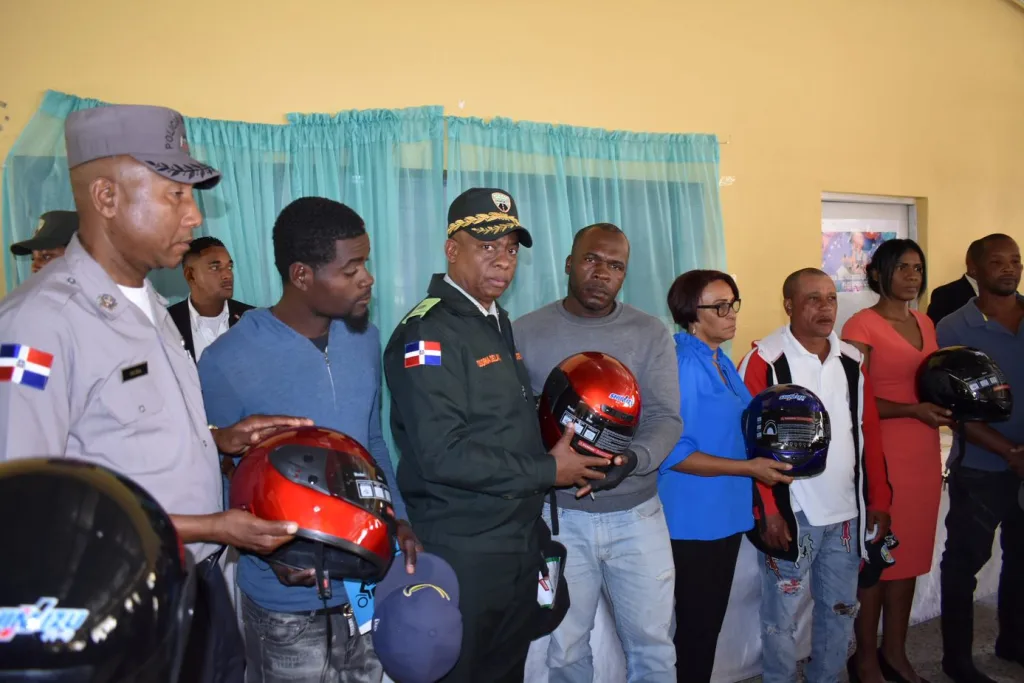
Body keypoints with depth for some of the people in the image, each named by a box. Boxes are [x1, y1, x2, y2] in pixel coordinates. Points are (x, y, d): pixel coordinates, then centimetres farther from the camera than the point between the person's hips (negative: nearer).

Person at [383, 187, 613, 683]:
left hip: (521, 544, 8)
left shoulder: (498, 322, 12)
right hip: (462, 554, -8)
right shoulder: (427, 334, -17)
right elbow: (443, 455, -26)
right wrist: (548, 470, -16)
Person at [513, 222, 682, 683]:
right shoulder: (525, 333, -3)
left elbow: (666, 418, -7)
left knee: (652, 644, 13)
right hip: (560, 517, 0)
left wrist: (631, 460, -25)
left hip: (637, 515, 1)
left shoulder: (651, 334, -1)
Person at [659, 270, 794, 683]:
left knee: (711, 621, 20)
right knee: (696, 625, 6)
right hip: (693, 520, -8)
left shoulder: (722, 362, 9)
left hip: (725, 514, 8)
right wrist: (748, 468, -20)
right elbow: (673, 452, -22)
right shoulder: (680, 365, -18)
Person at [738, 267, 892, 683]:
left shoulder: (851, 361, 7)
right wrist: (767, 511, -15)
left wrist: (879, 499, 8)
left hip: (847, 512, 6)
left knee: (840, 610, 19)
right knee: (782, 615, 7)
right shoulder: (763, 362, -11)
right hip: (791, 514, -5)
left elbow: (869, 434, 11)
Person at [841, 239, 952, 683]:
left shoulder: (925, 323, 14)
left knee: (912, 554, 13)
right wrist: (913, 410, -21)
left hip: (924, 453, 7)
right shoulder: (861, 326, -9)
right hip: (880, 455, -7)